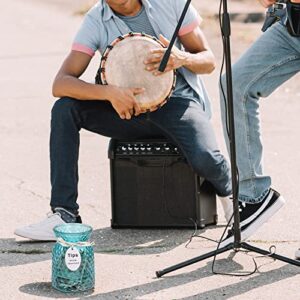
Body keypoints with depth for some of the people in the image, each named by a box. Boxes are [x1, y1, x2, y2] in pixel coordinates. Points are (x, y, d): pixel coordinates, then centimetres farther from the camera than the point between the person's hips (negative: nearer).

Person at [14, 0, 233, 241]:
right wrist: (110, 92, -33)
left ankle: (229, 194, 7)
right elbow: (60, 85, -16)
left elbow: (208, 61, 1)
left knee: (205, 158, -33)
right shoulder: (96, 21, -7)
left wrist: (183, 58, -23)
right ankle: (65, 214, -19)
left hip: (179, 102, -2)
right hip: (130, 108, 2)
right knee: (64, 109, -21)